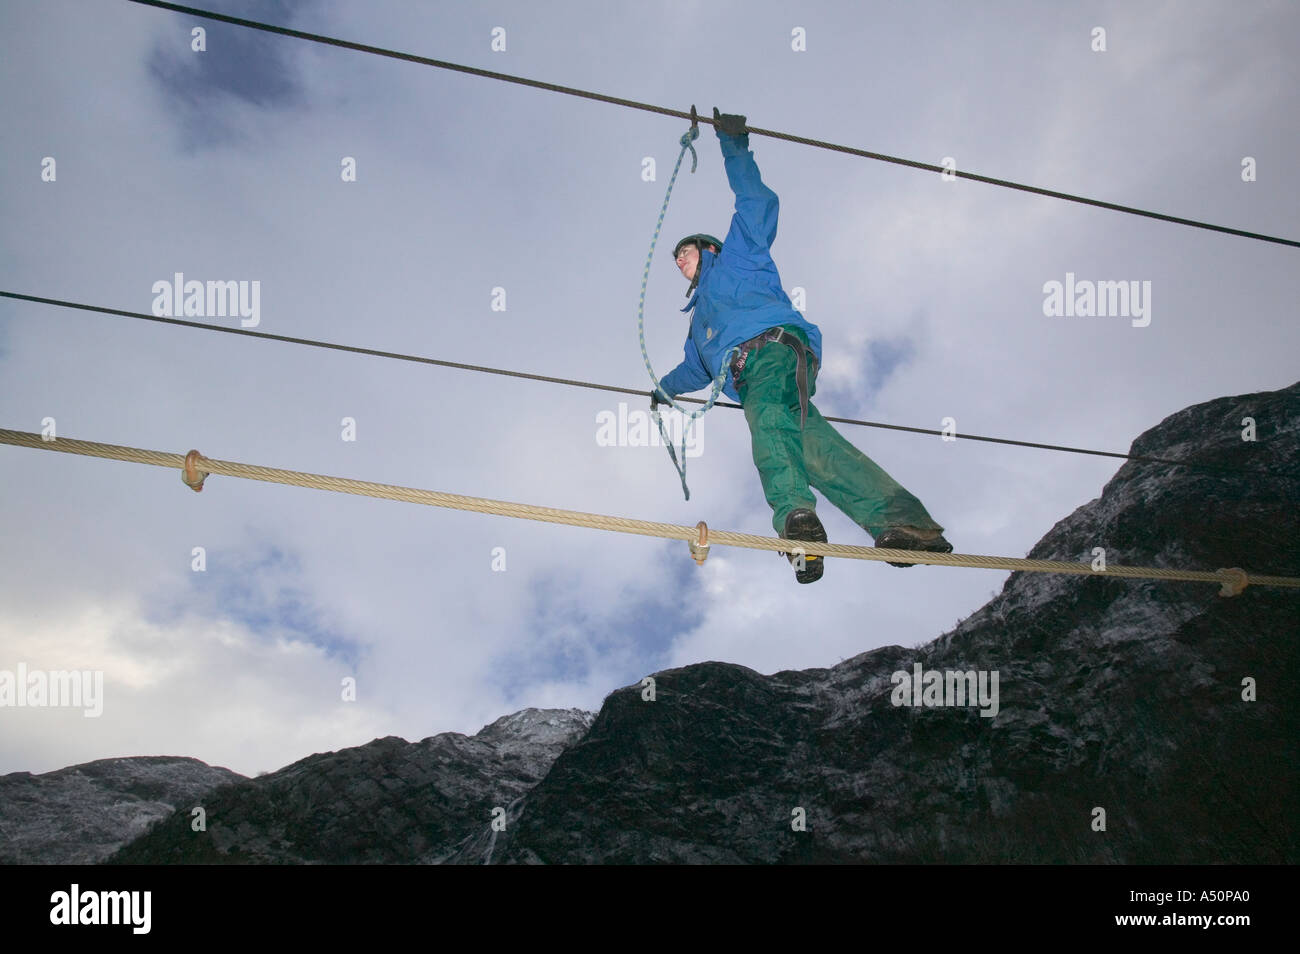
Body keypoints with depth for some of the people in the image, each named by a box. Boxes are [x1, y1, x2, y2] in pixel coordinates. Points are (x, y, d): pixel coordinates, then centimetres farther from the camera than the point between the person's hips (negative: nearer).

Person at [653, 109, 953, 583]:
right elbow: (696, 367, 64)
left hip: (773, 348, -6)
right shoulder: (699, 317, 48)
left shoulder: (734, 260, 28)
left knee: (769, 415, -38)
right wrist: (664, 389, 78)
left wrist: (734, 146, 17)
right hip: (750, 379, 6)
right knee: (797, 432, -26)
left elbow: (757, 205, 16)